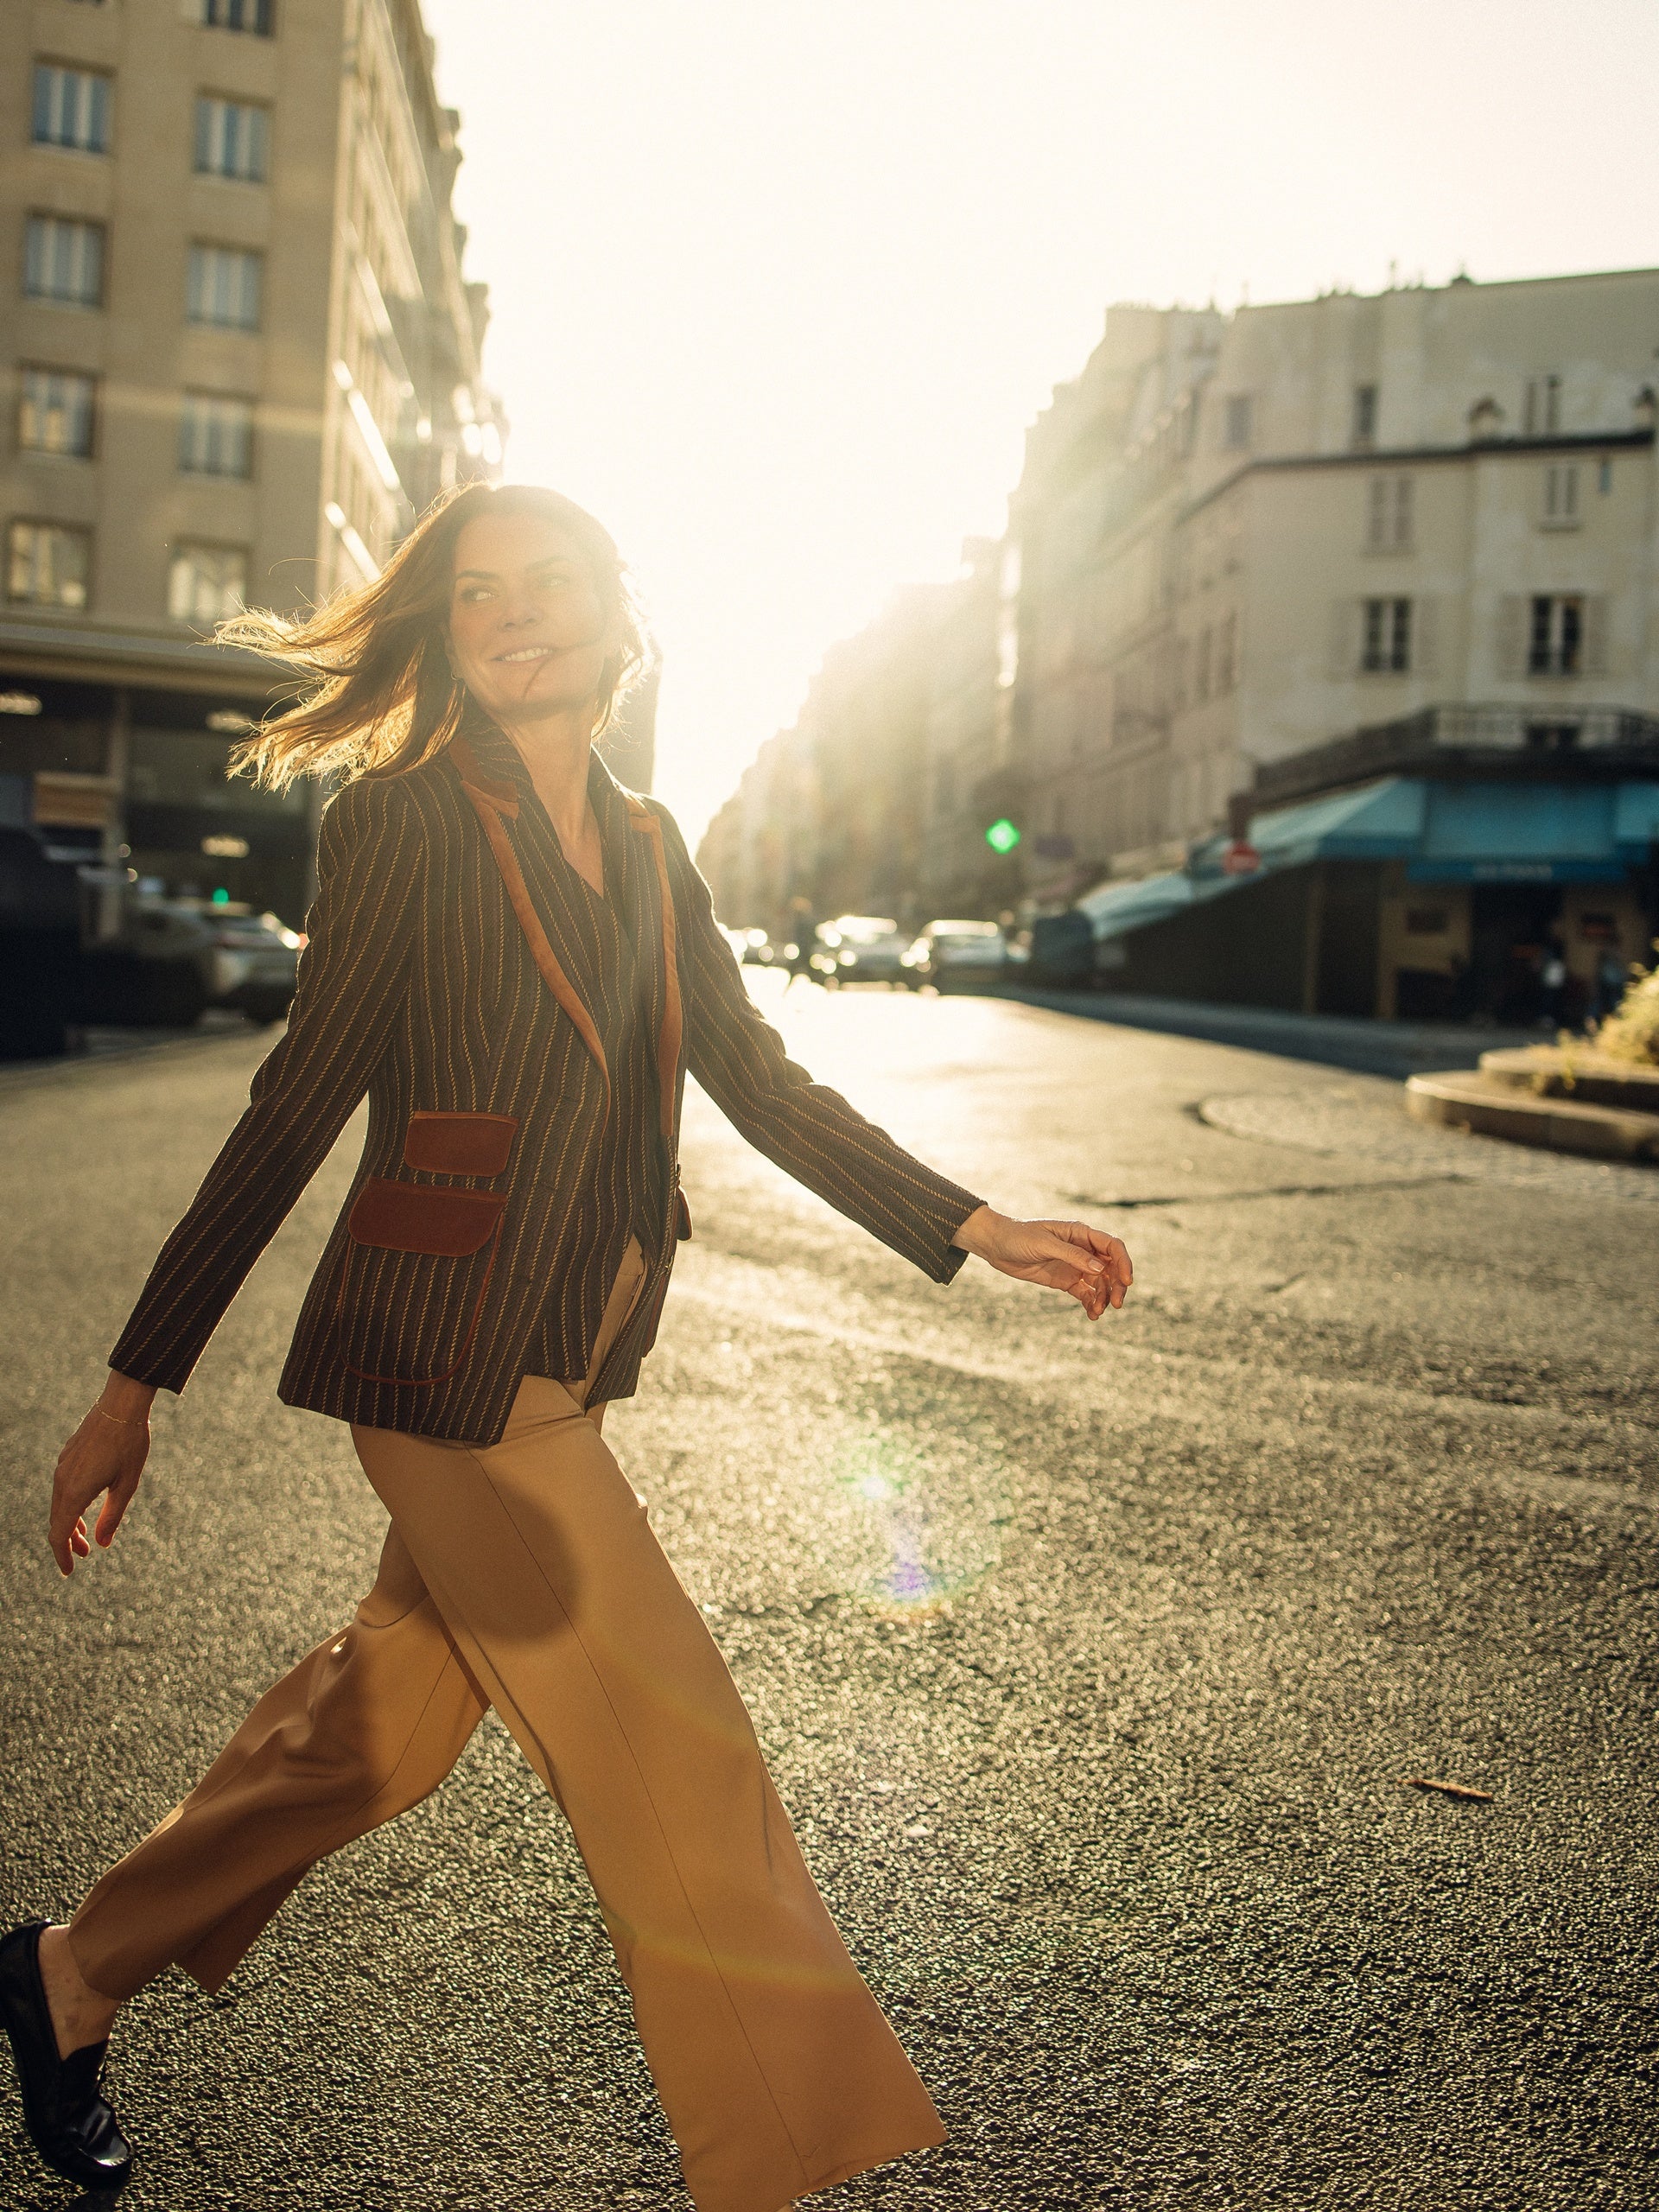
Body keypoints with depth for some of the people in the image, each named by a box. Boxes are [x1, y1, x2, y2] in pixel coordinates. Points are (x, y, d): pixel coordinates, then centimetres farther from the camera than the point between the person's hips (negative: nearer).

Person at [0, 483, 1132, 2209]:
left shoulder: (644, 849, 12)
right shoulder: (405, 823, -8)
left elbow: (762, 1087, 11)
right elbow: (296, 1112, -8)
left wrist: (974, 1231, 5)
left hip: (558, 1359, 8)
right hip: (448, 1361, -8)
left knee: (388, 1712, 19)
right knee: (680, 1763, -3)